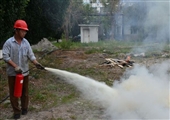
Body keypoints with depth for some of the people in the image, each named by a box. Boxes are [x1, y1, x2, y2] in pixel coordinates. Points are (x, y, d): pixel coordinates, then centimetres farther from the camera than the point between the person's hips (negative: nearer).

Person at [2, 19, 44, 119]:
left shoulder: (26, 42, 3)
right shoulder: (9, 42, -9)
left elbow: (30, 55, 1)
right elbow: (5, 56, -14)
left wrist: (36, 63, -16)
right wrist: (15, 66, -22)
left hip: (25, 71, 3)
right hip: (13, 72, -3)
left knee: (25, 91, 14)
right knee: (13, 92, 6)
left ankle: (24, 108, 32)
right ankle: (17, 111, 20)